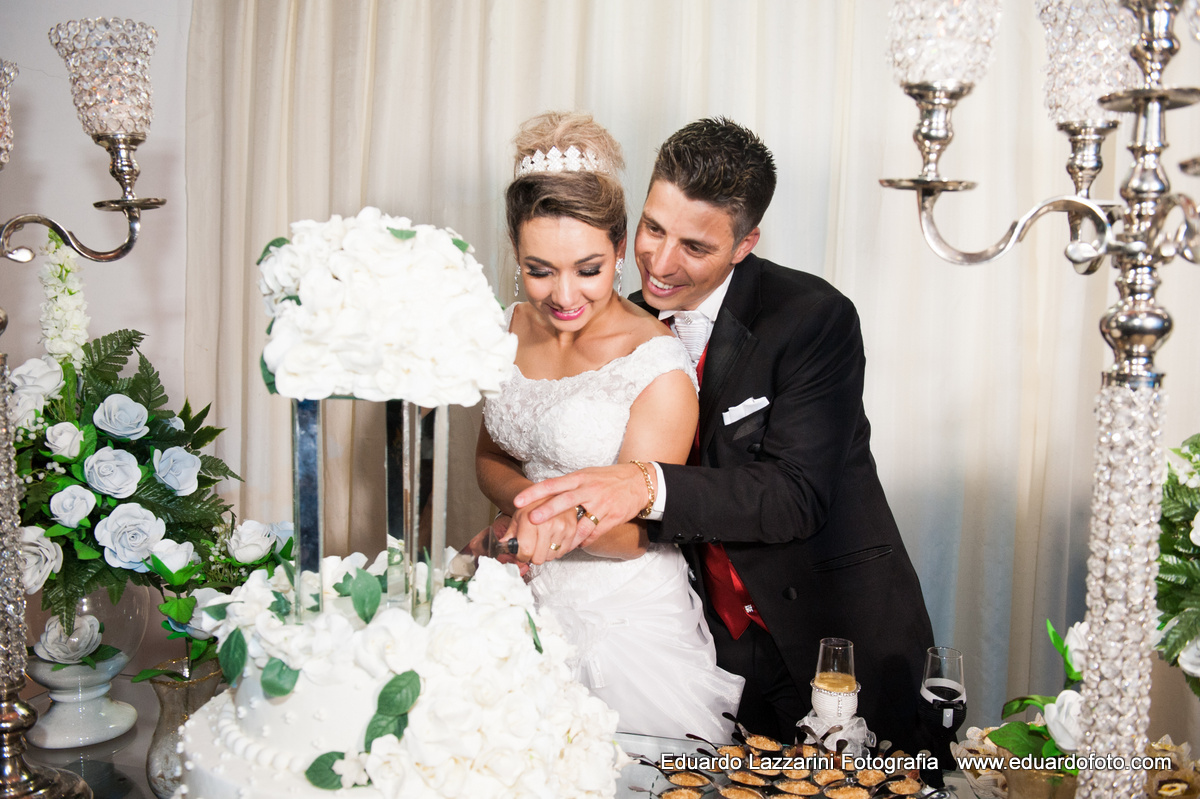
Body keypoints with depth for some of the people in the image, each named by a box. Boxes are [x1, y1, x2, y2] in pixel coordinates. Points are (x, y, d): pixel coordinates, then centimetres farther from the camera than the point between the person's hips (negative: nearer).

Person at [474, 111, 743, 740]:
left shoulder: (660, 367, -20)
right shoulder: (513, 328, -1)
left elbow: (632, 533, -16)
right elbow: (489, 459, 8)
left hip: (625, 623, -5)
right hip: (528, 602, 5)